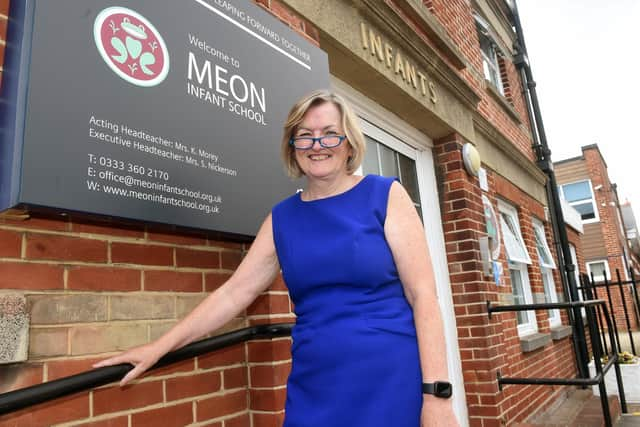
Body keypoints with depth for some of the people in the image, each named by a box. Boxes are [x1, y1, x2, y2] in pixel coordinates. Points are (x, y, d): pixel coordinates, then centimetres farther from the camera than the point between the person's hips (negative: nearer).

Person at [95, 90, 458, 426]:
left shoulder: (385, 195, -3)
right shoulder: (281, 218, 7)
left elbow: (423, 293, -7)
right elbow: (233, 293, 7)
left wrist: (436, 393, -12)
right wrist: (159, 348, 5)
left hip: (391, 382, -2)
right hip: (314, 389, 3)